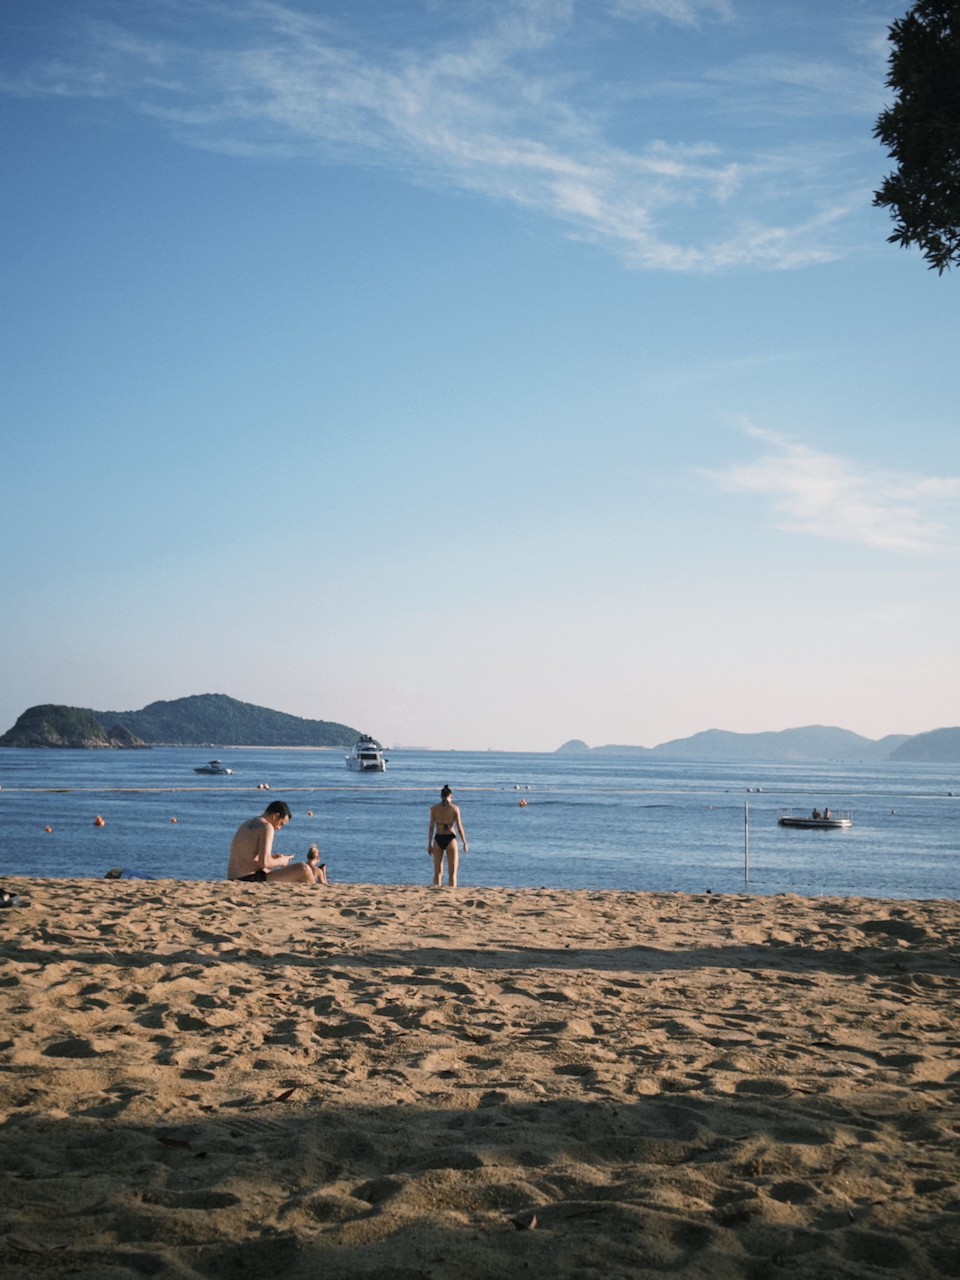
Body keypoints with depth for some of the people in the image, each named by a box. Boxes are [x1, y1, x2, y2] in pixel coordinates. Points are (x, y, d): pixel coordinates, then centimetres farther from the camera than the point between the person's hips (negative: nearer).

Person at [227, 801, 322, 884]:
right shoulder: (266, 827, -10)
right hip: (252, 879, -10)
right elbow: (264, 863, -21)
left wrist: (273, 857, 19)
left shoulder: (245, 825, 17)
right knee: (303, 869, -11)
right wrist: (280, 861, -1)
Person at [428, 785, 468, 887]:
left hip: (438, 840, 2)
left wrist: (429, 844, 4)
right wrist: (465, 843, 2)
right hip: (450, 840, -2)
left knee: (438, 872, 13)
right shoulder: (454, 808, -5)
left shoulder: (434, 808, 0)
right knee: (452, 873, 4)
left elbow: (431, 827, -1)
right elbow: (459, 827, -6)